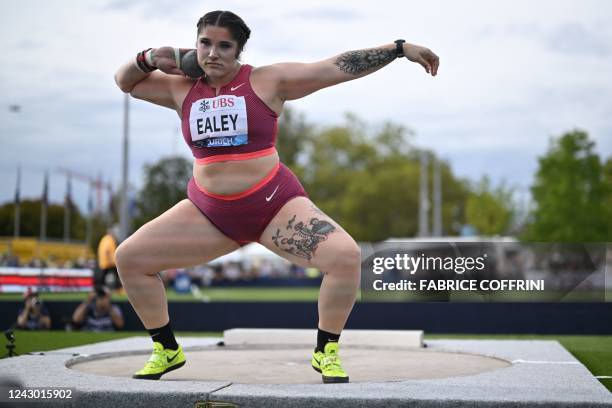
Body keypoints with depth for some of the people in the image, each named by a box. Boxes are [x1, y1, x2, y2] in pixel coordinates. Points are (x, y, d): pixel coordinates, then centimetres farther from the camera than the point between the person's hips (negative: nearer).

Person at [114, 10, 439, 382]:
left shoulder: (268, 81, -6)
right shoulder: (183, 90, 5)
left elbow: (338, 68, -8)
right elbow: (125, 81, 18)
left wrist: (399, 48, -10)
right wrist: (148, 58, -2)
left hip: (275, 205, -3)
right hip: (210, 212, 3)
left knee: (346, 256, -24)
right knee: (129, 258, -3)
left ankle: (326, 352, -1)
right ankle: (167, 350, 14)